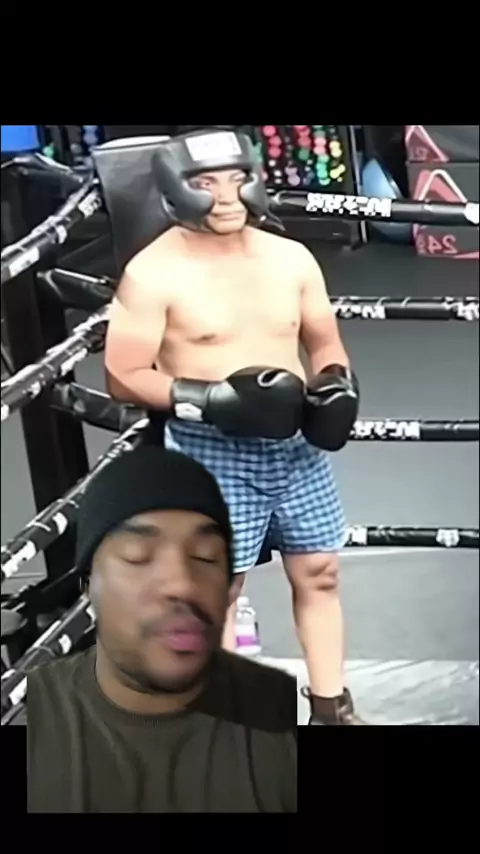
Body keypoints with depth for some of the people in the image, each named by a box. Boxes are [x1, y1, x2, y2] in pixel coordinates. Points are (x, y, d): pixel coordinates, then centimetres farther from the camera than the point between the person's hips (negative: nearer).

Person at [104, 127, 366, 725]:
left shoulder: (291, 257, 3)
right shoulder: (153, 273, -13)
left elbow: (323, 341, 15)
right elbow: (123, 377, -13)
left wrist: (335, 383, -8)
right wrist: (211, 399, -24)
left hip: (294, 445, 5)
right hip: (209, 453, -5)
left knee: (319, 572, 13)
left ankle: (331, 708, 29)